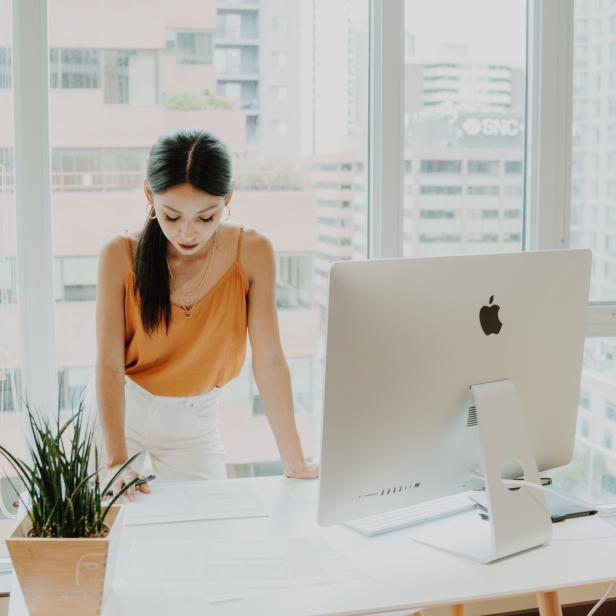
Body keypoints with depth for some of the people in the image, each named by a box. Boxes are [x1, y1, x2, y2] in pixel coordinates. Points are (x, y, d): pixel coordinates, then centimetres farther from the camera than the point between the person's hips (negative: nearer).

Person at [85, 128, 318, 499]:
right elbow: (109, 364, -23)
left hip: (194, 423, 1)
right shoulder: (122, 255, -20)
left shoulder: (252, 253, -19)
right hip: (118, 410, -1)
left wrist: (296, 464, -21)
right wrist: (117, 461, -33)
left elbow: (269, 361, -20)